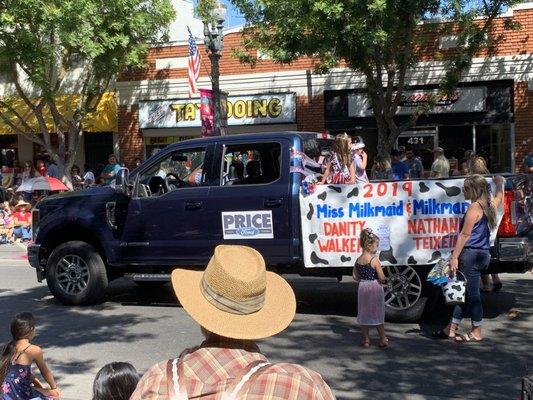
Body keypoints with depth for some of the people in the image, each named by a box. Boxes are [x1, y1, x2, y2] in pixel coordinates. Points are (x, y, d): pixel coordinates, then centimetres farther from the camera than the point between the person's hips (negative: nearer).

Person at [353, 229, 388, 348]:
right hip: (374, 288, -5)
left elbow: (355, 277, 6)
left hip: (362, 288, 5)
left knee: (364, 314, 13)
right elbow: (382, 278, -17)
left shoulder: (358, 260, 1)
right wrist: (381, 280, 4)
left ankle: (366, 339, 17)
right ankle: (383, 339, 16)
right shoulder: (374, 260, -17)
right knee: (377, 314, 7)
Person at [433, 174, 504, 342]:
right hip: (484, 253, 10)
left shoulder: (475, 207, -13)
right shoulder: (490, 205, 13)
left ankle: (476, 333, 7)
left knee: (471, 294, -1)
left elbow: (464, 235, -16)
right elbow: (499, 198, 38)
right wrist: (499, 183, 56)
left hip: (471, 254, -10)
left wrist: (454, 257, -15)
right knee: (463, 292, 12)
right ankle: (451, 329, 18)